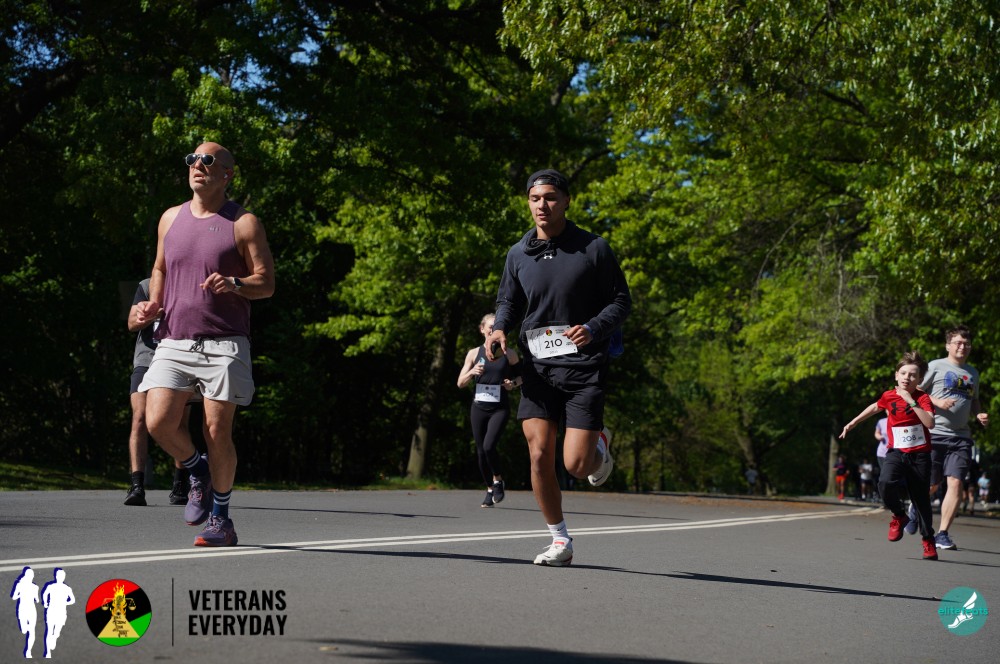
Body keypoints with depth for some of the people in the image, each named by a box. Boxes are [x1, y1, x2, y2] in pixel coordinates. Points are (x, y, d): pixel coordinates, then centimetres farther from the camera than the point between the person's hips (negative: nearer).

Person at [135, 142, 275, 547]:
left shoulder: (244, 224, 2)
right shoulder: (171, 219, 15)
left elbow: (267, 283, 0)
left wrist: (234, 284, -20)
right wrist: (153, 304, 9)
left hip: (223, 343, -4)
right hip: (174, 342, 4)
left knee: (217, 431, -5)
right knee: (159, 421, -12)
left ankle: (220, 519, 11)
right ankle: (198, 474, 19)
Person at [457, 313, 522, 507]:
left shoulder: (509, 354, 1)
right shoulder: (474, 353, 4)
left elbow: (521, 375, 14)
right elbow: (461, 383, 6)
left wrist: (513, 383, -8)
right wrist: (472, 372, -14)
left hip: (500, 408, -3)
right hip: (479, 408, 3)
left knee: (489, 446, -20)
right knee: (481, 451, 5)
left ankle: (498, 480, 5)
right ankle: (490, 489, 23)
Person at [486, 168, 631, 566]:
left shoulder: (593, 249, -3)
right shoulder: (518, 254, 6)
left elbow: (621, 301, 1)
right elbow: (508, 301, 19)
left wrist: (593, 329, -18)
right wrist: (500, 328, -3)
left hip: (584, 367, -3)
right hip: (538, 368, 3)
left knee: (575, 465, -9)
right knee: (539, 454, -6)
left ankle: (600, 445, 29)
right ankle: (560, 541, 11)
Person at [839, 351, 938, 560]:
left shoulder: (922, 397, -9)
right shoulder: (888, 396, 1)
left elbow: (930, 422, -25)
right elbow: (875, 407, 24)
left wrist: (912, 402, -27)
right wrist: (853, 423, 30)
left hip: (919, 454, -2)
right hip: (896, 452, 2)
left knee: (922, 499, 4)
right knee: (886, 483, -27)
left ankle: (928, 540, 23)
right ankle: (899, 516, 1)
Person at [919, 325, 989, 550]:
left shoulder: (973, 373, 16)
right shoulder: (936, 366, 0)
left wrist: (979, 415, 7)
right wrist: (937, 402, -14)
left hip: (961, 437, 4)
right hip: (935, 434, -3)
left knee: (955, 483, -11)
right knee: (931, 485, 4)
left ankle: (942, 534, -7)